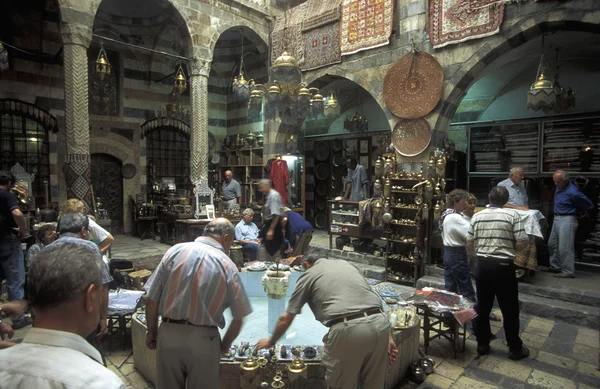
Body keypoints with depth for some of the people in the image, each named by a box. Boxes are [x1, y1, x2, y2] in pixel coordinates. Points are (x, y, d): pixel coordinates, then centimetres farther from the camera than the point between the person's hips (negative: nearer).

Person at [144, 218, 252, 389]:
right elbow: (238, 317, -2)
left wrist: (152, 331, 13)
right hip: (203, 339, -2)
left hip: (168, 334, 2)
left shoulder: (175, 251, -4)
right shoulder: (227, 266, -6)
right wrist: (225, 345, 15)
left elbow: (152, 298, -1)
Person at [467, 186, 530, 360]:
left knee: (482, 306, 12)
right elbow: (522, 243, -11)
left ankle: (482, 344, 22)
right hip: (504, 266, -3)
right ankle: (515, 348, 23)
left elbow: (469, 244, 4)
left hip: (483, 264, 3)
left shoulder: (477, 216, 1)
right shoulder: (512, 215, -7)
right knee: (510, 309, 10)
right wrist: (509, 249, 9)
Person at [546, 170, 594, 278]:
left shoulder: (572, 192, -19)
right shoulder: (560, 187, 5)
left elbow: (589, 205, -9)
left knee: (565, 247, -6)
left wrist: (573, 210, 5)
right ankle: (555, 266, 27)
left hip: (567, 220, -9)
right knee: (552, 244, 15)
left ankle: (568, 271, 2)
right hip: (557, 219, 9)